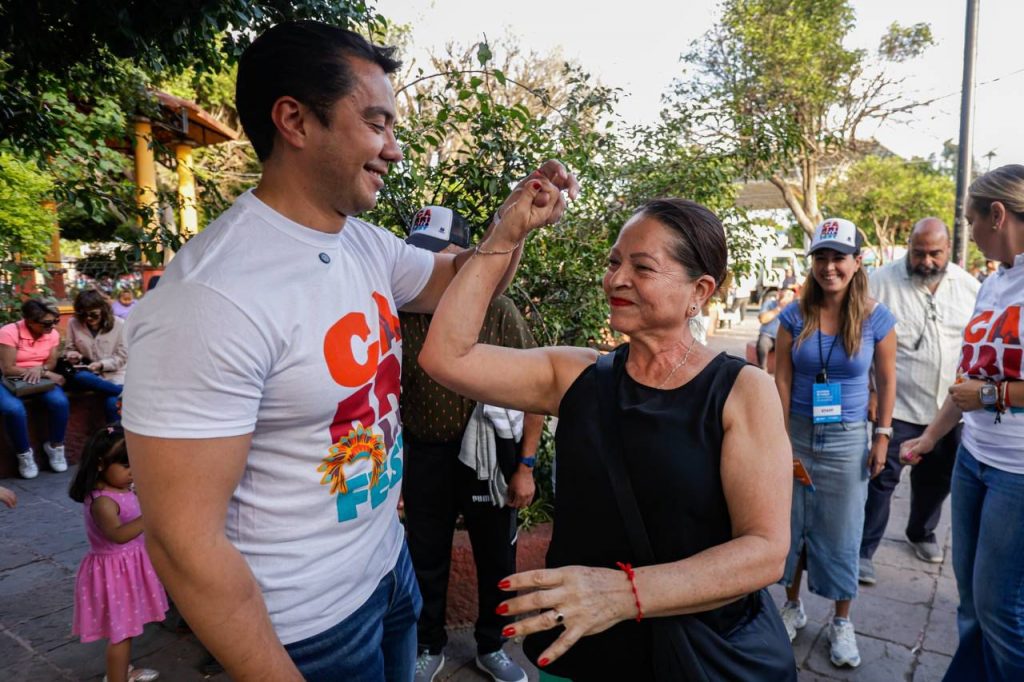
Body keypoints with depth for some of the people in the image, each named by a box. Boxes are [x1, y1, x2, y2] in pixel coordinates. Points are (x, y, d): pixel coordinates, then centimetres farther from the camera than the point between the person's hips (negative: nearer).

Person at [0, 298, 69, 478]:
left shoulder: (53, 334, -4)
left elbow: (51, 362, -3)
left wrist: (40, 369, -27)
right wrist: (46, 373, -23)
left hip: (41, 379, 4)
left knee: (60, 402, -26)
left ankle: (55, 446, -2)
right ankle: (24, 453, -8)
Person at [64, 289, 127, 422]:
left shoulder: (119, 324, -7)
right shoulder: (73, 323, -1)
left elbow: (122, 357, -4)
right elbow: (69, 349, 12)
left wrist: (101, 365, -19)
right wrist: (72, 355, -11)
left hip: (113, 374, -2)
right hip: (89, 372, 2)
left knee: (111, 403, -28)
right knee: (78, 377, -35)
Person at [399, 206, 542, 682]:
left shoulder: (499, 312, -12)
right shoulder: (400, 314, -8)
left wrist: (525, 466, -7)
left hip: (488, 454, -1)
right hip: (424, 457, 1)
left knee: (496, 559, 17)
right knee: (426, 560, 17)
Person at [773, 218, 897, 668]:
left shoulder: (876, 318, -7)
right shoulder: (795, 315, -6)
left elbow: (886, 380, 2)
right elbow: (782, 380, -4)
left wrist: (882, 436, -1)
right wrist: (780, 439, -5)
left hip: (848, 440, -1)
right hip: (798, 433, 1)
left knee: (841, 531, 9)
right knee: (793, 523, 12)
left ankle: (842, 622, 28)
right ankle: (793, 606, 32)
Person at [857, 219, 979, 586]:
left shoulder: (969, 286, 4)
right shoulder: (881, 281, -10)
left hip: (950, 407, 5)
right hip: (897, 406, -4)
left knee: (937, 478, 19)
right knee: (882, 479, -2)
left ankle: (921, 533, 42)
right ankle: (863, 551, 9)